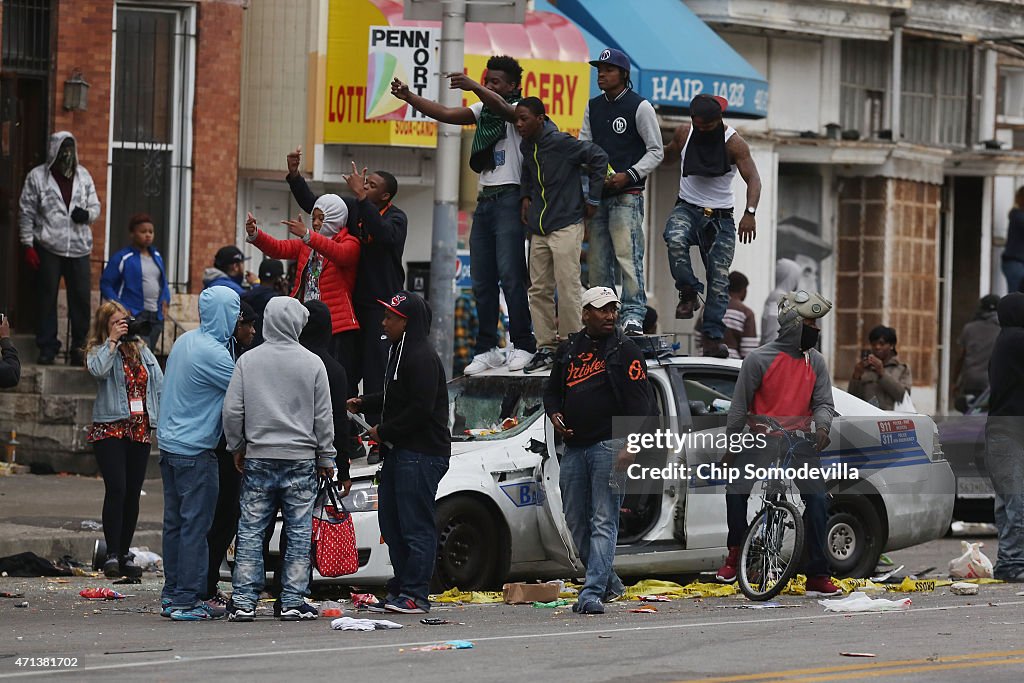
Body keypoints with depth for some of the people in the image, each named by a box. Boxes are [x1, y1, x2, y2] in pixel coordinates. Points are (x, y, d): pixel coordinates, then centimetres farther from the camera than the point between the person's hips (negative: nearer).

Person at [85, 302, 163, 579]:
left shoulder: (142, 350, 14)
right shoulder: (99, 351, 1)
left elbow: (159, 385, 16)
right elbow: (98, 370, -23)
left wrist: (164, 420, 8)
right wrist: (112, 340, -15)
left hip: (140, 429, 5)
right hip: (110, 428, -5)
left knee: (133, 493, 6)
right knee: (116, 489, -15)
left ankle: (124, 555, 13)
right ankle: (112, 554, -15)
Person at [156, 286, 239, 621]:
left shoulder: (184, 342, 11)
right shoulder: (213, 353, -17)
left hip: (170, 442, 9)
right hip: (195, 451, -9)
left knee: (175, 522, 13)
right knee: (195, 525, -5)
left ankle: (171, 594, 18)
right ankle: (186, 600, -6)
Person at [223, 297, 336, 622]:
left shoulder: (248, 361, -2)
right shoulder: (312, 363, -4)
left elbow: (232, 411, -1)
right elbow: (323, 416, 0)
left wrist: (237, 448, 13)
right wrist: (326, 458, 9)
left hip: (257, 459, 1)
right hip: (300, 460, -1)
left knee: (251, 530, 5)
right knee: (299, 532, 5)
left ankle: (244, 601, 3)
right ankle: (293, 602, 5)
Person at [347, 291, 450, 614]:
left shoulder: (421, 358, -16)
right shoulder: (399, 352, 17)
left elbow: (420, 409, -21)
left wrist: (384, 431, -13)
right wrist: (362, 404, 14)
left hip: (422, 454, -11)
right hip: (399, 451, 11)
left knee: (416, 525, -8)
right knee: (391, 523, 12)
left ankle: (415, 595, -6)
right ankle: (400, 590, 18)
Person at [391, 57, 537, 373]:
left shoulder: (519, 109, -3)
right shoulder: (483, 109, 17)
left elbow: (502, 108, -26)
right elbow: (445, 114, 8)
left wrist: (473, 86, -42)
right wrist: (409, 97, -5)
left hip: (509, 199, -7)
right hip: (484, 201, 7)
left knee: (510, 276, -11)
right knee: (482, 281, 4)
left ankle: (523, 346, -6)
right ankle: (487, 350, 6)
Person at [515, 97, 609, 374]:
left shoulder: (560, 143, -14)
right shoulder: (527, 147, 9)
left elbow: (599, 158, -12)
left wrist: (593, 200, -9)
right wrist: (525, 196, 13)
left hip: (566, 226, -8)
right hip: (539, 231, 8)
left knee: (567, 289, -10)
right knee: (539, 290, 6)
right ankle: (546, 348, 11)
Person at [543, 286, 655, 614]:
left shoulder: (625, 350, 0)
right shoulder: (568, 349, 15)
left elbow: (639, 401, -6)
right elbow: (552, 390, 24)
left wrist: (630, 446, -17)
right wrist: (554, 414, 1)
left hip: (609, 445, -6)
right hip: (574, 447, 6)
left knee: (604, 522, -10)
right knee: (576, 522, 8)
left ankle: (593, 592, -16)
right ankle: (610, 583, 22)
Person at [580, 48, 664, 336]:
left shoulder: (640, 107, -2)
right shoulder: (592, 108, 15)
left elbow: (656, 151, -1)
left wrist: (629, 176, -13)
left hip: (627, 194, -6)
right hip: (597, 194, 6)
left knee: (627, 253, -15)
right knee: (597, 258, 5)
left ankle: (633, 315, -17)